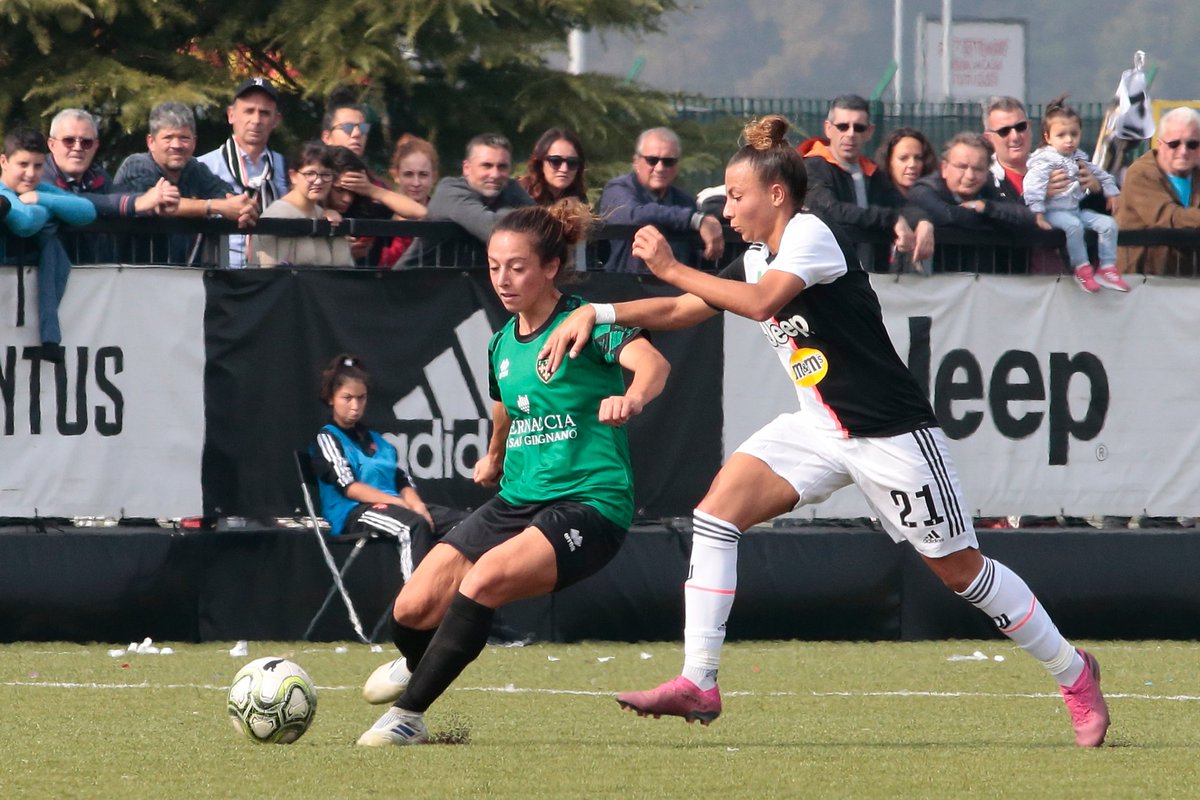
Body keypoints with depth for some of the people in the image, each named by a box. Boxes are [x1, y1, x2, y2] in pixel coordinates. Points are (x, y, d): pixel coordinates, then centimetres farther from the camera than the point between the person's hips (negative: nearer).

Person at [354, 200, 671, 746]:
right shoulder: (502, 344, 10)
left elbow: (650, 362, -32)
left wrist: (632, 397, -53)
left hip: (589, 504, -7)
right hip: (517, 501, 7)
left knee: (485, 579, -32)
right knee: (413, 610, -4)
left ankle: (409, 714, -21)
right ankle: (419, 665, 35)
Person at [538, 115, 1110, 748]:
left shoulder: (811, 234, -15)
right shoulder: (758, 257, 11)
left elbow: (763, 302, -31)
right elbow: (682, 311, 13)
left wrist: (671, 268, -26)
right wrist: (598, 313, 0)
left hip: (889, 430, -8)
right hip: (820, 428, 8)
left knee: (957, 566, -1)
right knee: (720, 504, -11)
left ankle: (1072, 672, 18)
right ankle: (698, 683, -13)